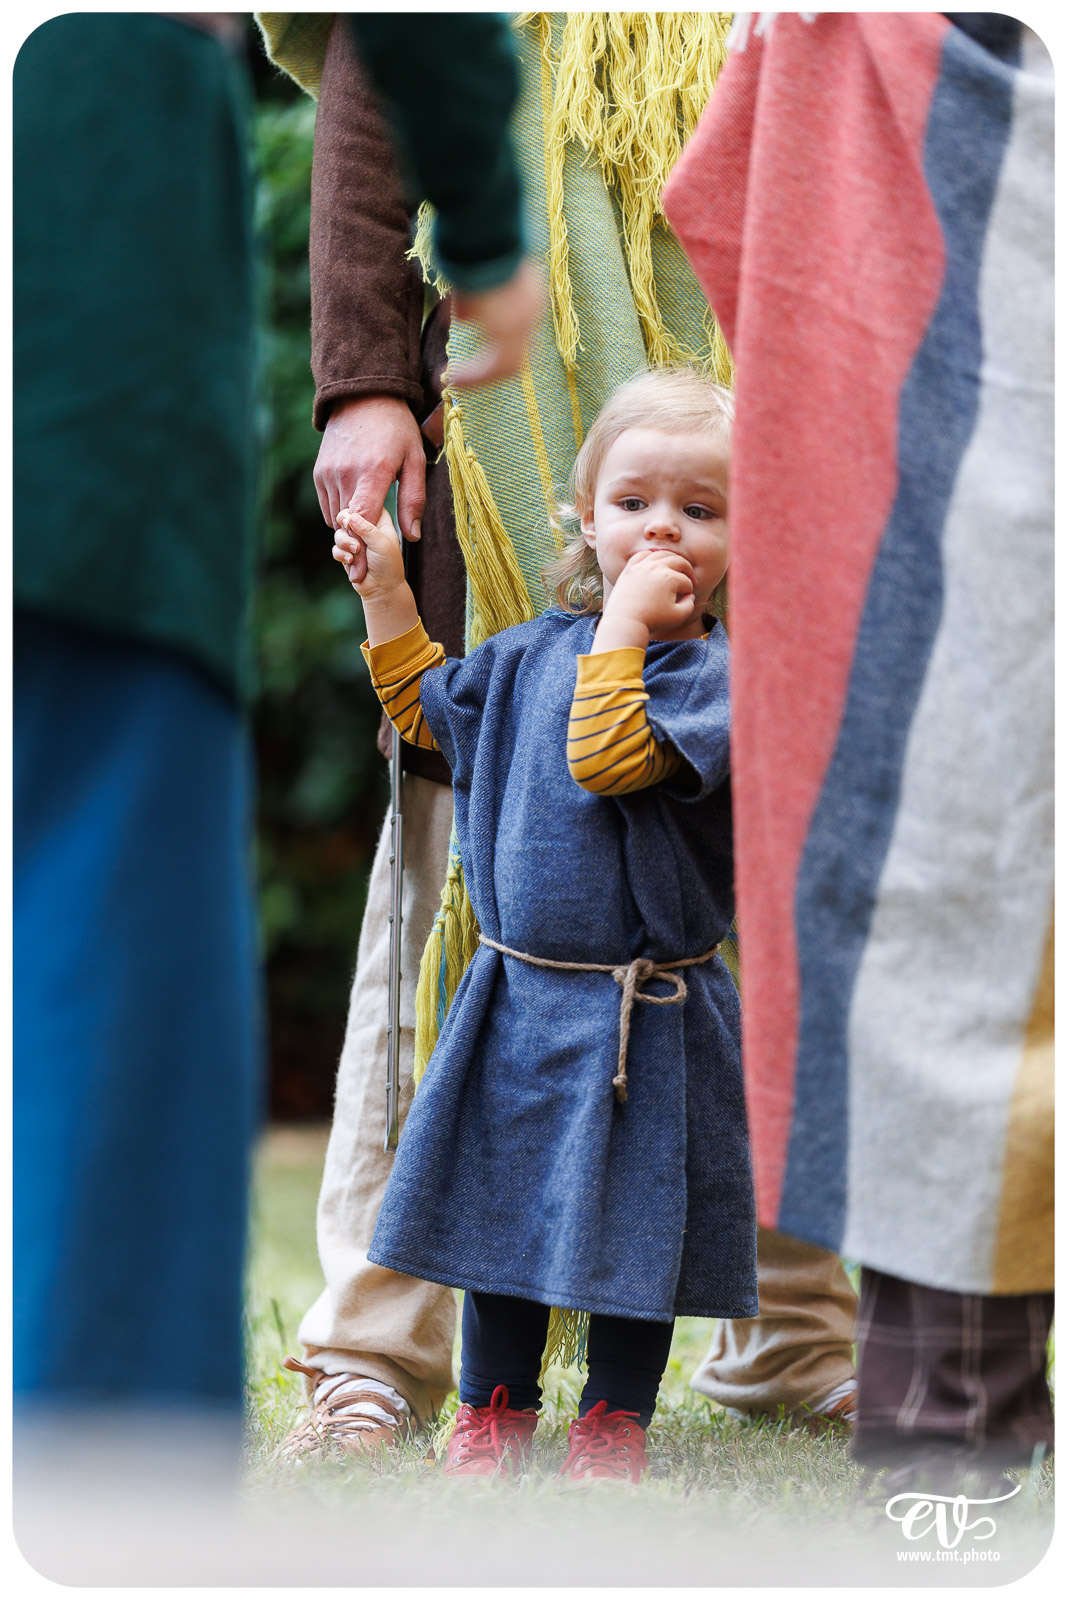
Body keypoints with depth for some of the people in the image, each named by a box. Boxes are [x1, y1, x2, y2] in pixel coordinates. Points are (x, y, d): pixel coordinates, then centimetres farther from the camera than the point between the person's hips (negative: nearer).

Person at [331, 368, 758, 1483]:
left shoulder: (714, 672, -13)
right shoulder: (534, 650, 6)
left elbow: (607, 756, -29)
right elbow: (426, 710, 23)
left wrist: (625, 622, -25)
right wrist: (385, 592, 17)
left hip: (644, 1012, -5)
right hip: (518, 993, 5)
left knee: (633, 1213, 6)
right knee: (499, 1194, 13)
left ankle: (614, 1417, 23)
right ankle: (494, 1406, 28)